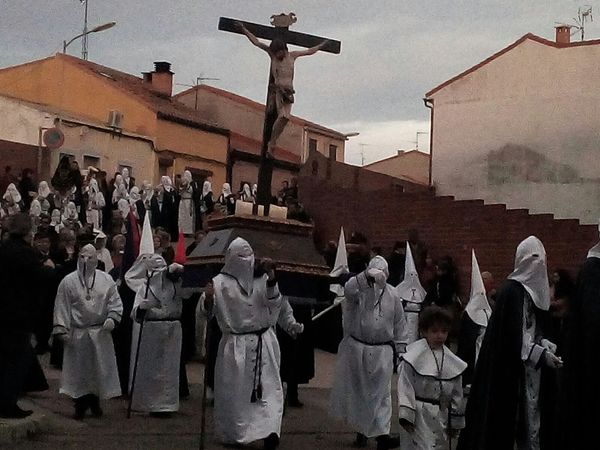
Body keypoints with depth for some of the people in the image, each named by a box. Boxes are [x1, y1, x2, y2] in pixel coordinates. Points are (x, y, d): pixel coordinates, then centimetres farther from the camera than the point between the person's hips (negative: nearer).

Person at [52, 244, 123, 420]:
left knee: (100, 369, 7)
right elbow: (61, 307, -1)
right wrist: (62, 330, -7)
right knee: (78, 370, 2)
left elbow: (115, 301, 5)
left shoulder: (106, 280, 4)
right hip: (77, 334, -2)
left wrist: (112, 318, -13)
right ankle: (80, 407, 12)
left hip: (100, 333, 2)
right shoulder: (68, 281, 0)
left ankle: (95, 402, 23)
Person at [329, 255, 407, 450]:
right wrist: (368, 275, -44)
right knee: (357, 390, 10)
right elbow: (349, 289, -32)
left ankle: (381, 434, -1)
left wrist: (399, 351, 8)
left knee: (381, 393, -1)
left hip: (382, 352, 0)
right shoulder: (360, 290, -5)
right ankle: (361, 430, 26)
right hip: (356, 348, 0)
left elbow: (399, 326, 8)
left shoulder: (393, 295, 1)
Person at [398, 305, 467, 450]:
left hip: (441, 418, 5)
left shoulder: (453, 361, 4)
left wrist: (455, 422, 14)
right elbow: (405, 388, -9)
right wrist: (406, 415, -15)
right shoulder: (414, 357, -9)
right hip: (420, 416, -5)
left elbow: (456, 393, 11)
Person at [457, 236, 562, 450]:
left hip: (528, 371, 8)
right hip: (509, 370, -8)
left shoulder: (532, 291, 9)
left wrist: (549, 347, 1)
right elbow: (513, 337, -19)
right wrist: (541, 355, -20)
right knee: (503, 419, -2)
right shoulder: (511, 290, -15)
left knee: (529, 420, 9)